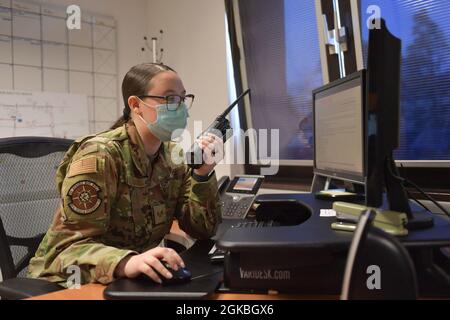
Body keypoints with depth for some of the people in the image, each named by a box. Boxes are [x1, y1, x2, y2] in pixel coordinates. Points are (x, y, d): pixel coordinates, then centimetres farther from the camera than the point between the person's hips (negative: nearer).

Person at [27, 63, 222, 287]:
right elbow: (73, 246, -23)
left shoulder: (172, 156, 0)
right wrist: (126, 262, -40)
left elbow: (203, 229, -1)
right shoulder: (99, 156, -18)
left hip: (138, 277, 6)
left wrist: (203, 175, -15)